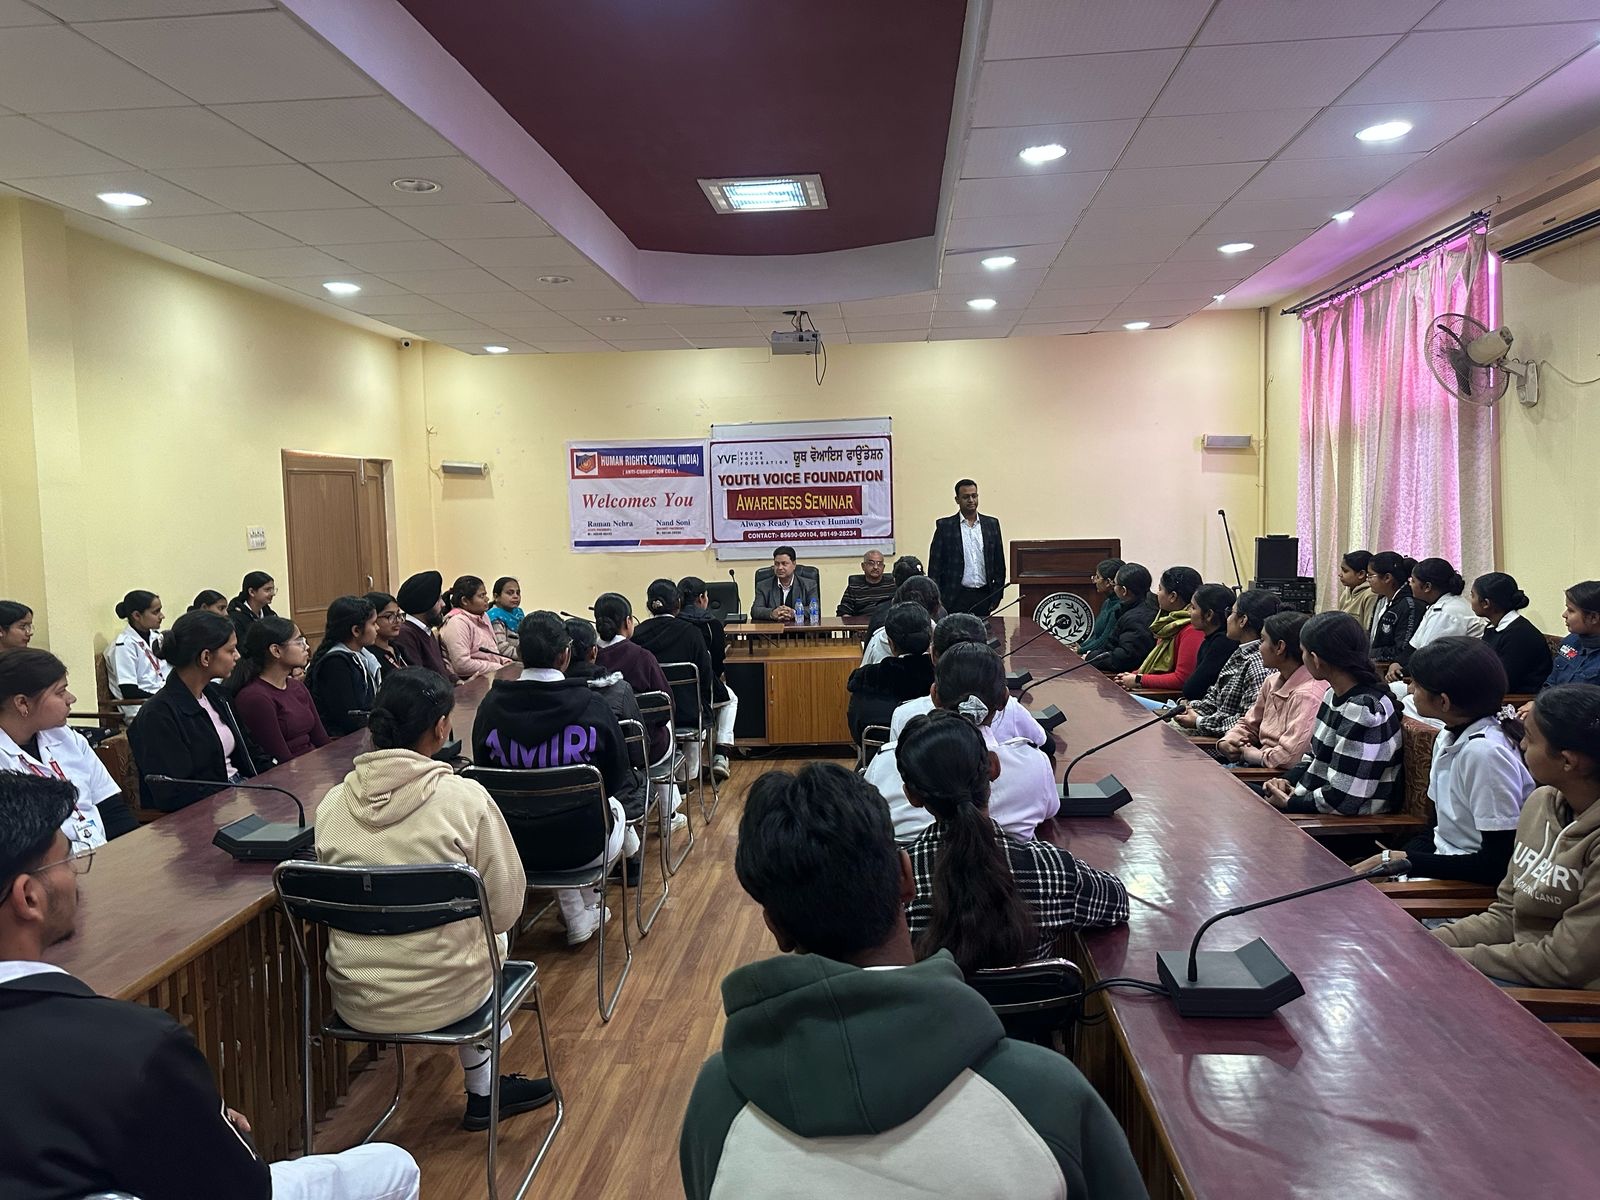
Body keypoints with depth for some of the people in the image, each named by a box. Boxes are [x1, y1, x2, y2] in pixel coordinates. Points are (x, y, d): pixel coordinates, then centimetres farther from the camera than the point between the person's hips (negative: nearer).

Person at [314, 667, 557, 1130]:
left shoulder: (332, 803, -5)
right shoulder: (465, 798, -16)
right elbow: (505, 908, -8)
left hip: (355, 1004, 4)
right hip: (440, 997, -4)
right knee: (492, 936, 29)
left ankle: (483, 1090, 40)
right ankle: (482, 1092, 38)